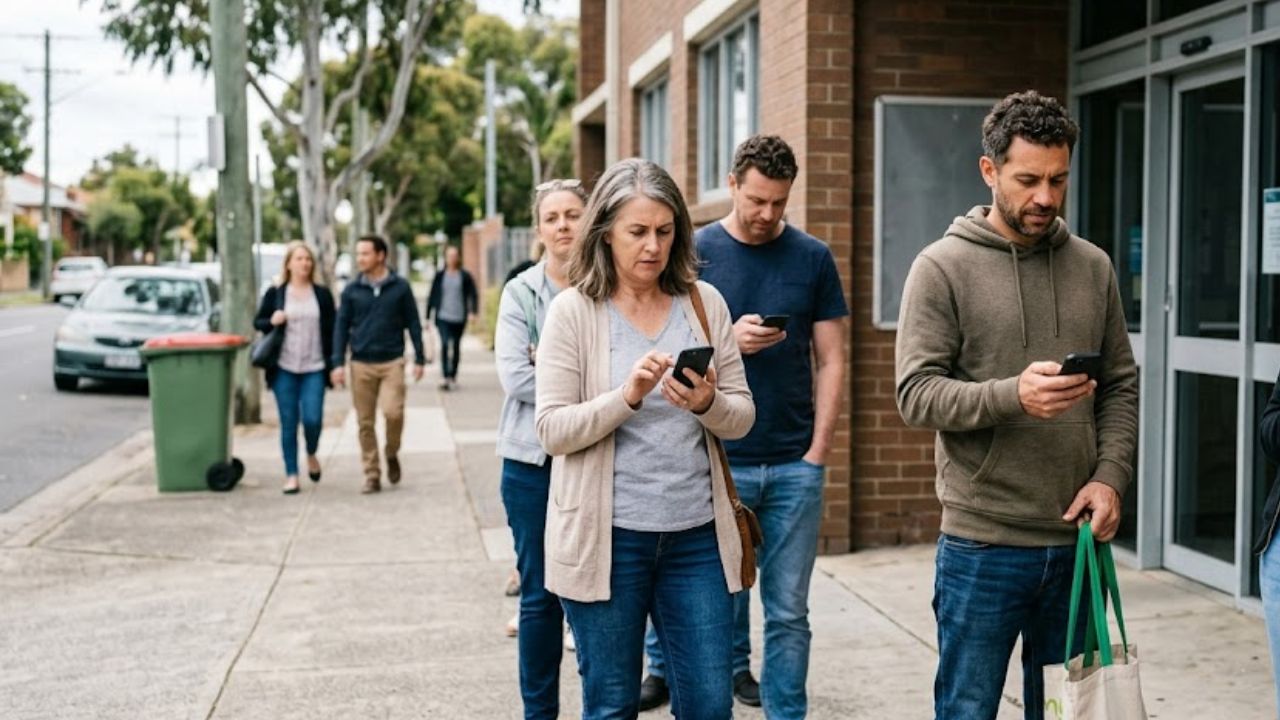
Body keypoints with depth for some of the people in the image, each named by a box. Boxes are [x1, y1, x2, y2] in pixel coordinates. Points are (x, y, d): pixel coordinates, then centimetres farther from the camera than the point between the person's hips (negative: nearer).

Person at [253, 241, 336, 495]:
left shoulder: (322, 294, 7)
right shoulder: (274, 293, 5)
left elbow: (331, 330, 8)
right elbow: (258, 322, 11)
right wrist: (271, 321, -12)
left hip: (314, 369, 0)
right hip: (284, 368, 0)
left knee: (313, 419, -9)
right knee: (288, 423, 2)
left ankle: (311, 455, 23)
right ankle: (291, 474, 11)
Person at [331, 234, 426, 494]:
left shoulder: (400, 287, 1)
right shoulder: (351, 290, 4)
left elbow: (413, 324, 5)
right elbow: (341, 327, 6)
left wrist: (419, 359, 2)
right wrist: (338, 363, -2)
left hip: (392, 362, -2)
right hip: (361, 364, 2)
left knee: (393, 411, -17)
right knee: (365, 422, 3)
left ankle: (392, 454, 11)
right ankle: (372, 475, 14)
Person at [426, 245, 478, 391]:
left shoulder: (465, 277, 3)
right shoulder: (440, 276, 5)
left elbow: (473, 295, 3)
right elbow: (432, 297, 9)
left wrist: (472, 312, -13)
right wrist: (428, 317, 8)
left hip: (459, 318, 1)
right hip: (443, 317, -1)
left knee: (456, 347, 10)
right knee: (445, 344, -17)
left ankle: (453, 377, 24)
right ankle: (445, 377, -20)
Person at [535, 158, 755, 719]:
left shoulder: (704, 303, 4)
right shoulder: (573, 310, -4)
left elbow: (742, 417, 4)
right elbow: (553, 430, -9)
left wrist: (708, 404, -17)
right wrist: (627, 396, -24)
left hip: (696, 535, 3)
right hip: (606, 536, -2)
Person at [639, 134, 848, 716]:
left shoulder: (813, 258, 5)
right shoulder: (696, 253, 2)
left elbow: (830, 362, 6)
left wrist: (817, 451, -2)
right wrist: (728, 342, -16)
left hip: (794, 466, 1)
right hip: (718, 462, -1)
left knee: (789, 612, 7)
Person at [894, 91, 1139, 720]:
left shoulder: (1092, 267, 8)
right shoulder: (942, 268, -5)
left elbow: (1121, 386, 11)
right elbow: (916, 395, -12)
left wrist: (1110, 476, -4)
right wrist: (1012, 396, -27)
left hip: (1077, 540, 4)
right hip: (982, 545, -4)